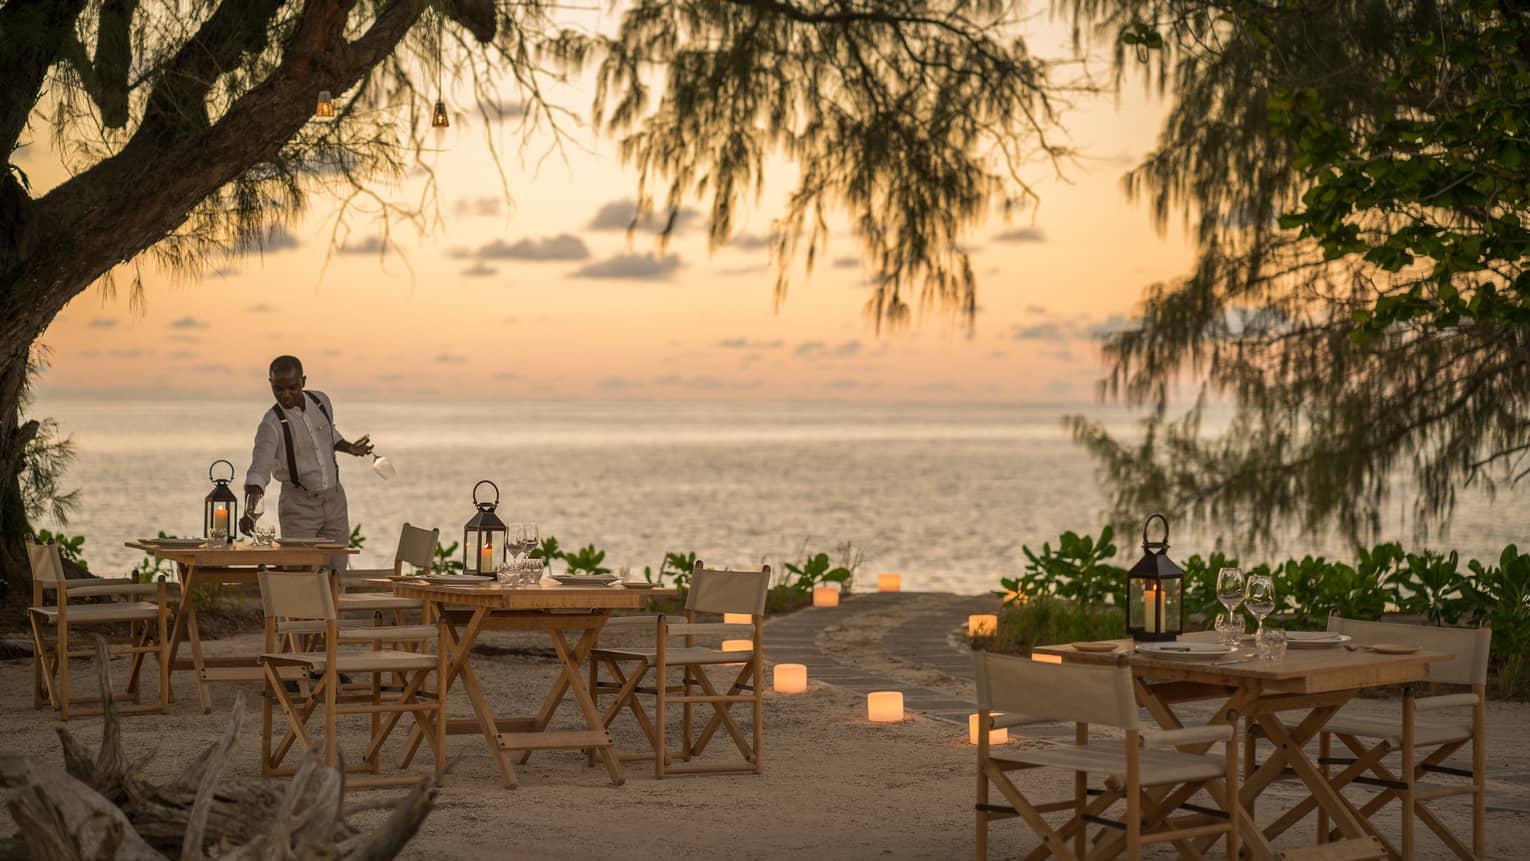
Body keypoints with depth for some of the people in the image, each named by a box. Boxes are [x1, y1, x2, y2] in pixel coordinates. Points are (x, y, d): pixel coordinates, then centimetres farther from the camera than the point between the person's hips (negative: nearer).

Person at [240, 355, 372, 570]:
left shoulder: (321, 402, -2)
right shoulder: (272, 424, -19)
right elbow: (259, 471, -29)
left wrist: (349, 448, 3)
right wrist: (249, 511, -43)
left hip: (335, 498, 5)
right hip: (299, 506, -5)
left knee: (336, 574, 5)